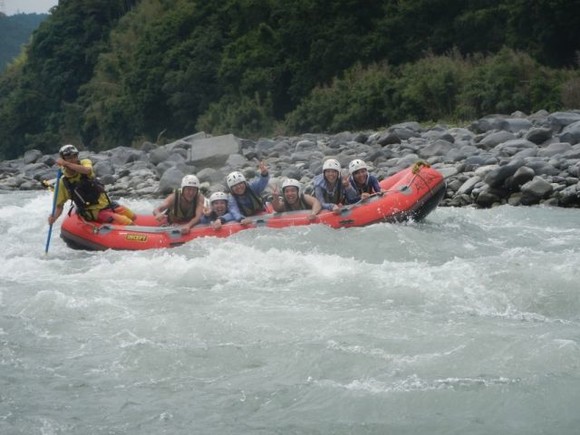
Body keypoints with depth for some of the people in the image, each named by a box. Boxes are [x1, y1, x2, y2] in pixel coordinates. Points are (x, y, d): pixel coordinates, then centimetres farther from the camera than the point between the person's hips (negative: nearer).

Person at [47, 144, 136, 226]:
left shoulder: (85, 163, -5)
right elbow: (59, 206, -7)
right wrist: (53, 217, -27)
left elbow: (87, 170, -30)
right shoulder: (63, 182, -10)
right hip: (95, 213, -4)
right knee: (128, 223, -19)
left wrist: (67, 164, -38)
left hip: (106, 203, 4)